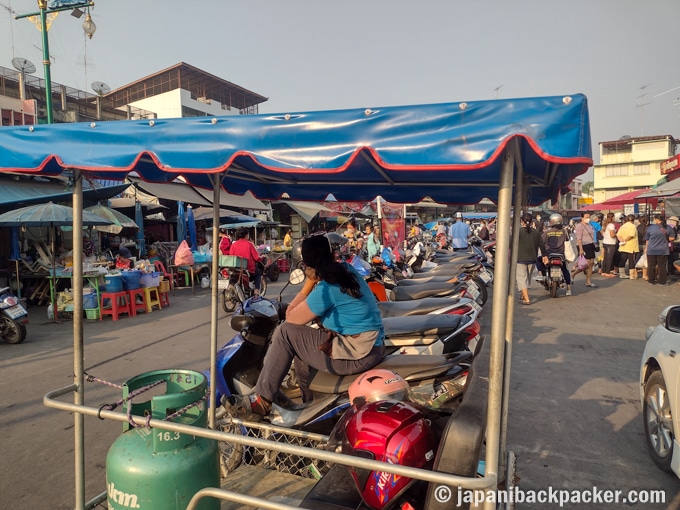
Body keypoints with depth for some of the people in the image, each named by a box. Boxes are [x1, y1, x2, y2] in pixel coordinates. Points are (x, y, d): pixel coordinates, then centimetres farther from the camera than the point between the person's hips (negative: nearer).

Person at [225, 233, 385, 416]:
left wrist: (309, 283, -7)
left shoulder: (327, 288, -20)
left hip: (356, 355, -9)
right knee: (300, 339, 24)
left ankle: (262, 400, 1)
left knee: (286, 332, -8)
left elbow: (291, 317, -9)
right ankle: (309, 401, 33)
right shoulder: (347, 270, 7)